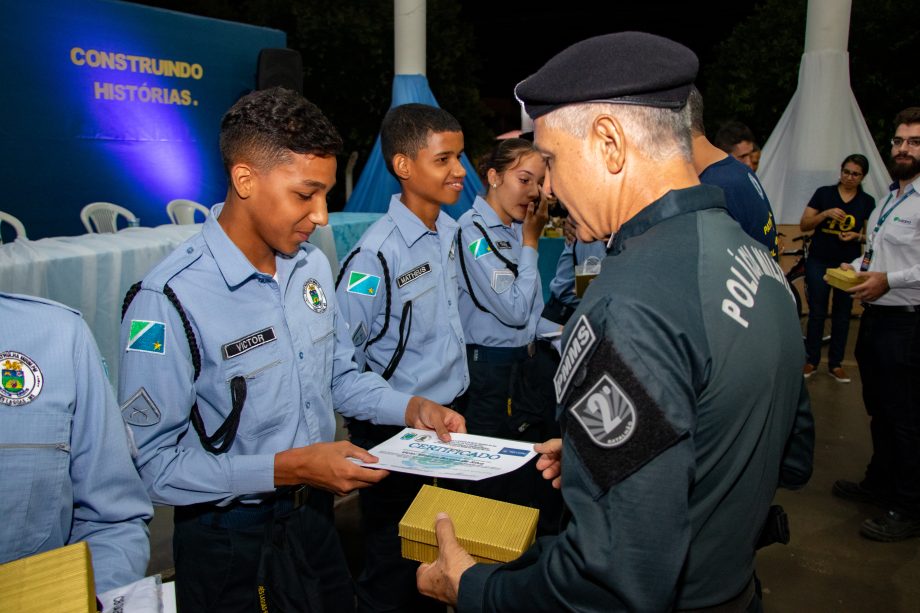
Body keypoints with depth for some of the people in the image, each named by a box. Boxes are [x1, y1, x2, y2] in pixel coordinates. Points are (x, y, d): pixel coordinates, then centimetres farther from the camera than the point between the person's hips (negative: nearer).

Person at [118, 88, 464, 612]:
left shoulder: (312, 263, -2)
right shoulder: (170, 300, -24)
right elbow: (152, 463, -22)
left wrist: (411, 407, -6)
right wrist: (288, 468, -27)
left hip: (317, 515, 6)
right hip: (230, 544, -6)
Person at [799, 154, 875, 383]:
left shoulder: (867, 202, 4)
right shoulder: (823, 193, 0)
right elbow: (804, 225, -3)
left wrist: (857, 236, -15)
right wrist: (825, 214, -19)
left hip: (849, 265, 2)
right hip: (819, 262, -1)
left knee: (842, 314, 7)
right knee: (817, 312, 2)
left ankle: (836, 364, 17)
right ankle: (811, 360, 14)